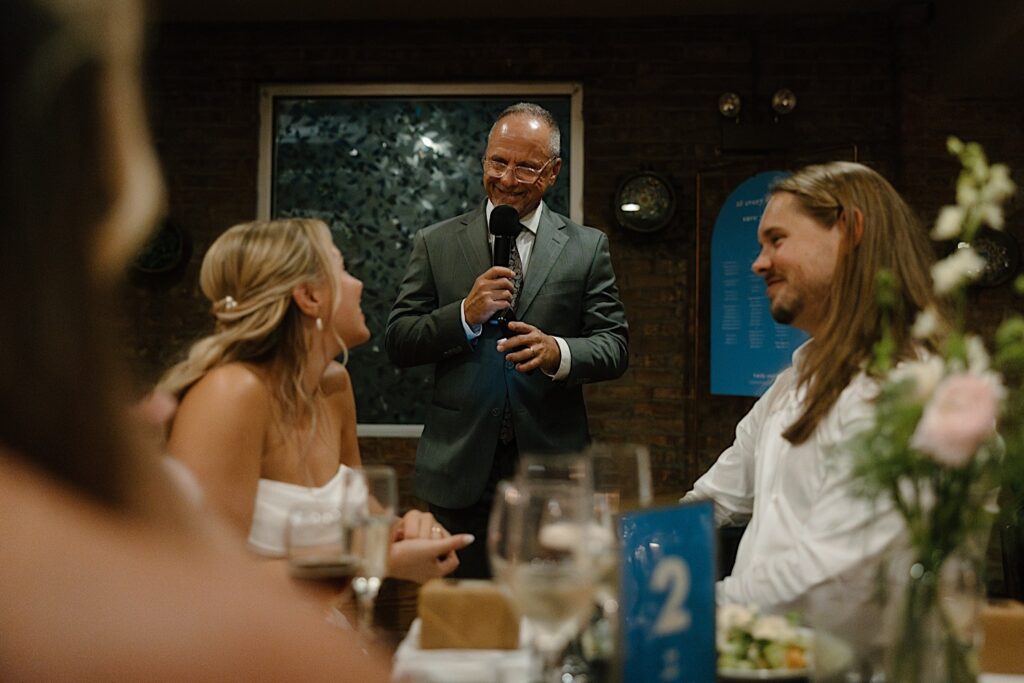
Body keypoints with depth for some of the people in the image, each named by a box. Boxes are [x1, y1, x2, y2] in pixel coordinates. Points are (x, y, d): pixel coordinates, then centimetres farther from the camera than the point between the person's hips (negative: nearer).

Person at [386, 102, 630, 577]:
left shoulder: (587, 248, 7)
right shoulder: (435, 244, 7)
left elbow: (615, 346, 2)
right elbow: (397, 344, 3)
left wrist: (559, 352, -18)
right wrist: (464, 316, -13)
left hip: (551, 470, 0)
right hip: (461, 471, 0)